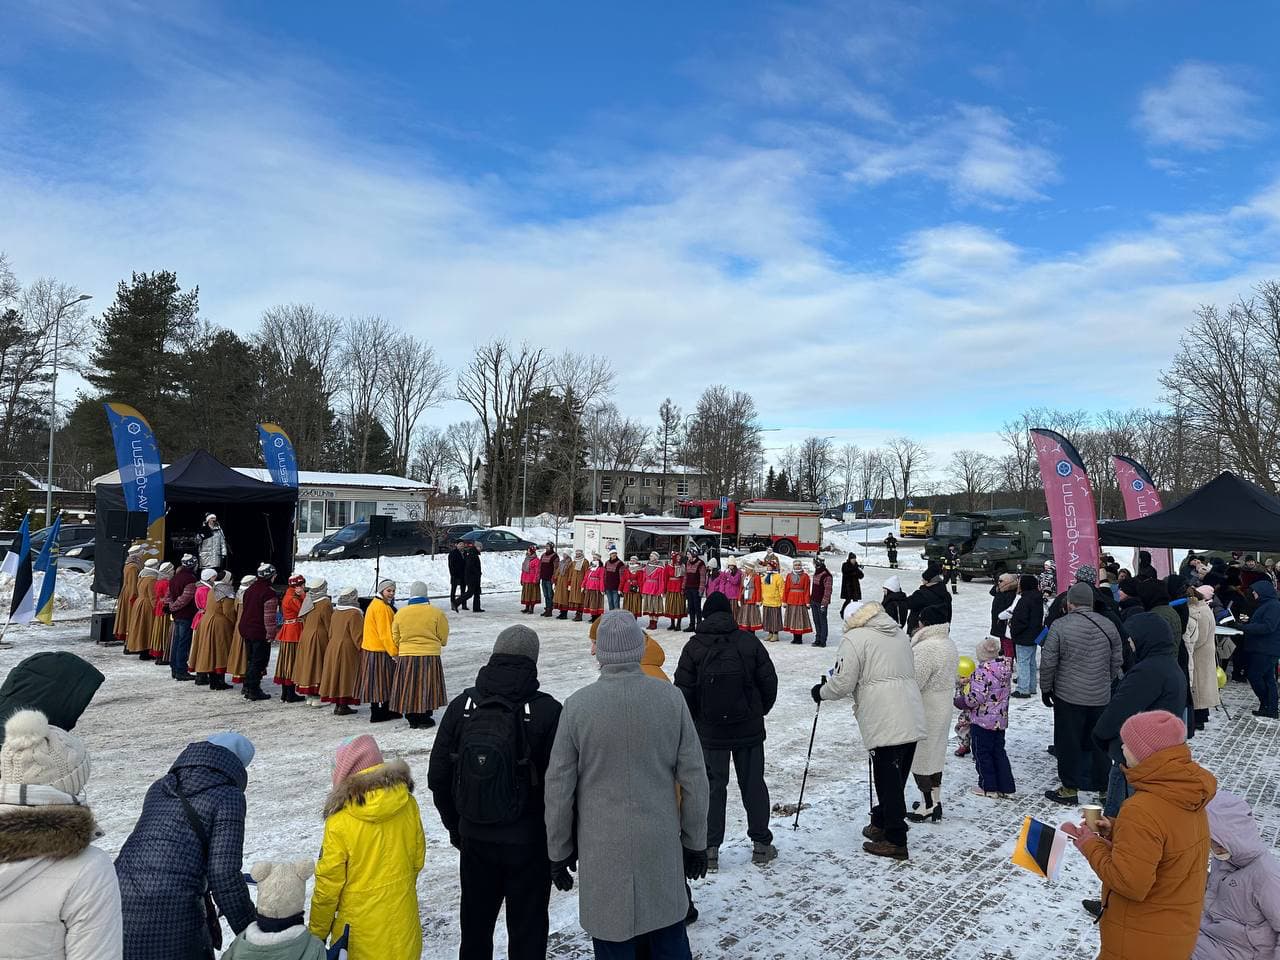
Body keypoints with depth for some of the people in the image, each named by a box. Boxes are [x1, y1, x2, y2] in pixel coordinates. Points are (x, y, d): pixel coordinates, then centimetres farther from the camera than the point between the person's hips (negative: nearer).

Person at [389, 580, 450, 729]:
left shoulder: (400, 613, 0)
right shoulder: (436, 612, -8)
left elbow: (395, 639, 9)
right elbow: (443, 638, 1)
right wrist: (437, 645, 23)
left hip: (406, 657, 2)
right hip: (430, 656, -2)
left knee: (408, 688, 11)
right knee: (427, 687, 7)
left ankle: (412, 719, 16)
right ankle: (424, 719, 11)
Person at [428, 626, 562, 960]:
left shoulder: (462, 706, -6)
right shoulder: (547, 710, -17)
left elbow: (438, 776, 1)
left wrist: (455, 824, 14)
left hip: (474, 837, 3)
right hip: (529, 842, -3)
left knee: (475, 922, 22)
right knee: (527, 929, 12)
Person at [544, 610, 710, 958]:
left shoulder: (577, 705, -12)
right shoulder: (671, 698, -8)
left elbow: (559, 786, -6)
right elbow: (693, 777, -3)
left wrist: (559, 850, 7)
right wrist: (695, 842, 9)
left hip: (603, 849, -1)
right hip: (662, 843, 2)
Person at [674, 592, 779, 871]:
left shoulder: (694, 646, -7)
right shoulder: (749, 641, -5)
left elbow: (684, 690, -6)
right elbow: (769, 680, -1)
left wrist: (693, 720, 9)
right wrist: (761, 710, 14)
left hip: (710, 731, -1)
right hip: (749, 729, 1)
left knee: (713, 787, 9)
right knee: (753, 783, 13)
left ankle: (710, 848, 10)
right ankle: (761, 843, 21)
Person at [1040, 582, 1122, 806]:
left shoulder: (1060, 626, -12)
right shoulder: (1108, 626, 2)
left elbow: (1048, 662, -10)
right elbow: (1116, 661, 10)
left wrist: (1046, 689, 3)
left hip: (1068, 696, -4)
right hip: (1101, 696, 5)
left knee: (1069, 743, 5)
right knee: (1099, 742, 17)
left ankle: (1070, 789, 11)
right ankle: (1104, 787, 26)